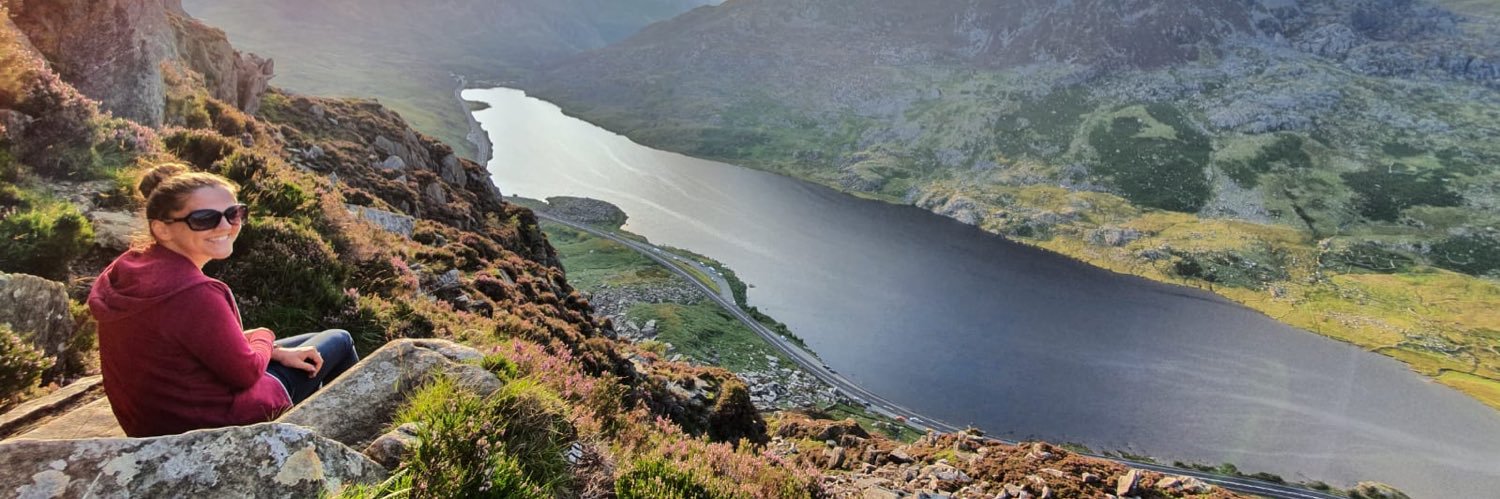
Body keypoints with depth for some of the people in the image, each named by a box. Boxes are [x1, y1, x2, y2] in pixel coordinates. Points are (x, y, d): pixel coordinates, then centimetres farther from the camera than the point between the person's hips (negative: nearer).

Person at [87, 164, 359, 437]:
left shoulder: (127, 269, -4)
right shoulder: (193, 292, -34)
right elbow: (245, 372, -20)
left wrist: (276, 351, 0)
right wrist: (264, 338, 1)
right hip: (215, 422, -8)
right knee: (339, 342, 10)